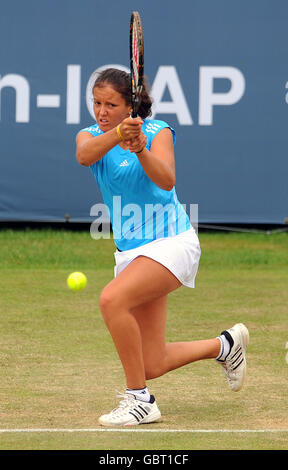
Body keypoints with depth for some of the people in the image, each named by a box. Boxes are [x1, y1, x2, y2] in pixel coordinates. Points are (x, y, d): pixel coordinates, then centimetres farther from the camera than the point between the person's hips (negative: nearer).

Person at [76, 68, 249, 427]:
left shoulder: (157, 131, -8)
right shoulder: (92, 136, 1)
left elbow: (167, 180, -26)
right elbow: (85, 155, -24)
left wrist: (141, 150, -44)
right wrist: (117, 134, -44)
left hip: (171, 242, -6)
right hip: (130, 250, 6)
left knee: (112, 299, -32)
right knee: (152, 366, 4)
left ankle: (139, 399, -21)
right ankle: (225, 345, 32)